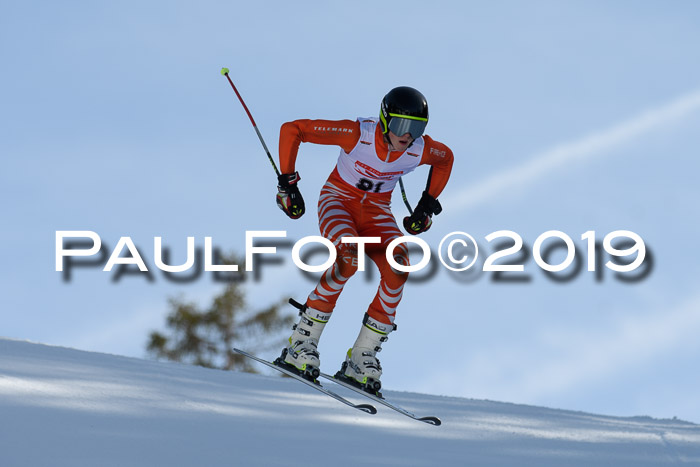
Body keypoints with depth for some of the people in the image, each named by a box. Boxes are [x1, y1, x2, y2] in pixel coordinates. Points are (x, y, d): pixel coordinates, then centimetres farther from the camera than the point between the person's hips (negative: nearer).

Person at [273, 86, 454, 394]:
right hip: (339, 200, -4)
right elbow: (292, 130, -21)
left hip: (376, 212, 4)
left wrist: (428, 205, 9)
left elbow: (446, 158, 11)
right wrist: (287, 183, -19)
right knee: (349, 258, -35)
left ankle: (362, 359, -16)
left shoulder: (420, 151, -16)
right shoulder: (357, 134, -27)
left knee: (398, 270, -25)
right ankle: (301, 344, -24)